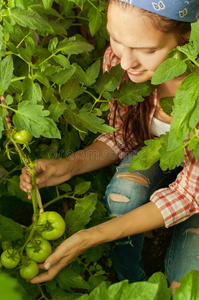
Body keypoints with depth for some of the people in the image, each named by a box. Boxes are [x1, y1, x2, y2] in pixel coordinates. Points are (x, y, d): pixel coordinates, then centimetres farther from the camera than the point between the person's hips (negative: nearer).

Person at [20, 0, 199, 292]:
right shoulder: (116, 58, -24)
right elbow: (119, 138, -7)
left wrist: (89, 237, -36)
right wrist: (70, 165, -29)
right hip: (151, 158, 3)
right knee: (124, 189, -30)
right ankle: (130, 281, -2)